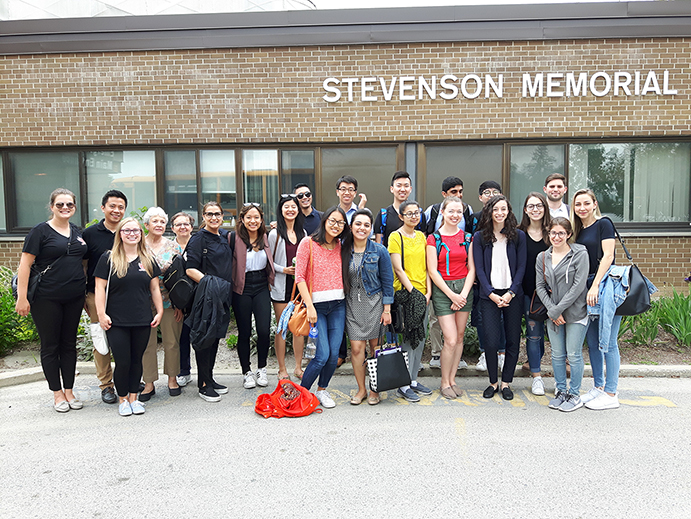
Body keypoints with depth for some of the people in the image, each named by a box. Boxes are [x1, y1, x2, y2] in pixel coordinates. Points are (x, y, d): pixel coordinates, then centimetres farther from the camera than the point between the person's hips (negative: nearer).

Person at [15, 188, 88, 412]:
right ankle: (57, 393, 16)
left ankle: (69, 391, 21)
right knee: (50, 345, 5)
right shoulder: (41, 231, -6)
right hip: (46, 299, -5)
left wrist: (86, 293, 15)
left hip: (74, 299, 5)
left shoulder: (78, 232, 11)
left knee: (69, 343, 11)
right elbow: (25, 264, -9)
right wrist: (22, 297, -14)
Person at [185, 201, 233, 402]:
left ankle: (210, 379, 25)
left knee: (216, 336, 14)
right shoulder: (198, 239, -7)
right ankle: (203, 385, 7)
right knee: (205, 338, -2)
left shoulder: (225, 236, 13)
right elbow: (191, 270, -15)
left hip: (223, 296, 7)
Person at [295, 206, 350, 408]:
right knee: (323, 355, -9)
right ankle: (302, 391, 12)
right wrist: (310, 306, -14)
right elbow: (299, 277, -8)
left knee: (334, 354, 5)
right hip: (317, 305, -5)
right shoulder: (308, 243, -4)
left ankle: (322, 390, 28)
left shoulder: (341, 247, 11)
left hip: (338, 306, 5)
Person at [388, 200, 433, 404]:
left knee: (420, 339, 10)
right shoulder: (396, 237, -6)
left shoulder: (421, 236, 13)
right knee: (407, 339, -6)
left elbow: (425, 266, 12)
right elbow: (398, 269, -11)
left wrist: (428, 292, 1)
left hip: (422, 294, 7)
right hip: (404, 293, -6)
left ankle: (413, 380, 21)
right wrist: (413, 292, -16)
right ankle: (403, 385, 3)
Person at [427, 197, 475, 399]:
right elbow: (432, 271, -6)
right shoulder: (434, 238, -2)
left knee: (459, 337, 7)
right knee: (450, 340, -8)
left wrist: (463, 294, -7)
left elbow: (471, 269, 6)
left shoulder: (467, 238, 8)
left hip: (464, 288, 4)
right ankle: (444, 382, 9)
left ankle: (452, 379, 20)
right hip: (442, 290, -4)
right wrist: (451, 295, -11)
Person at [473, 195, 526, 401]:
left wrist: (510, 293, -9)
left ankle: (506, 382, 18)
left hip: (513, 295, 1)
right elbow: (479, 269, 0)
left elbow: (521, 267, 2)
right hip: (489, 295, -1)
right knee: (491, 341, -5)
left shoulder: (518, 236, 5)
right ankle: (493, 382, 14)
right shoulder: (479, 237, 3)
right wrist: (492, 294, -10)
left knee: (513, 340, 4)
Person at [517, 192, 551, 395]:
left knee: (542, 330, 7)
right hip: (528, 289, -1)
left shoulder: (552, 232, 3)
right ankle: (536, 376, 8)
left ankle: (533, 363, 28)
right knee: (534, 331, 1)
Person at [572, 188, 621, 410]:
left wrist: (595, 286, -19)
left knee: (608, 342, -4)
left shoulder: (603, 224, -3)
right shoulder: (578, 230, 16)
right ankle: (598, 387, 22)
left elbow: (607, 256, -12)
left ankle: (611, 394, 2)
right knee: (592, 342, 11)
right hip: (587, 288, 7)